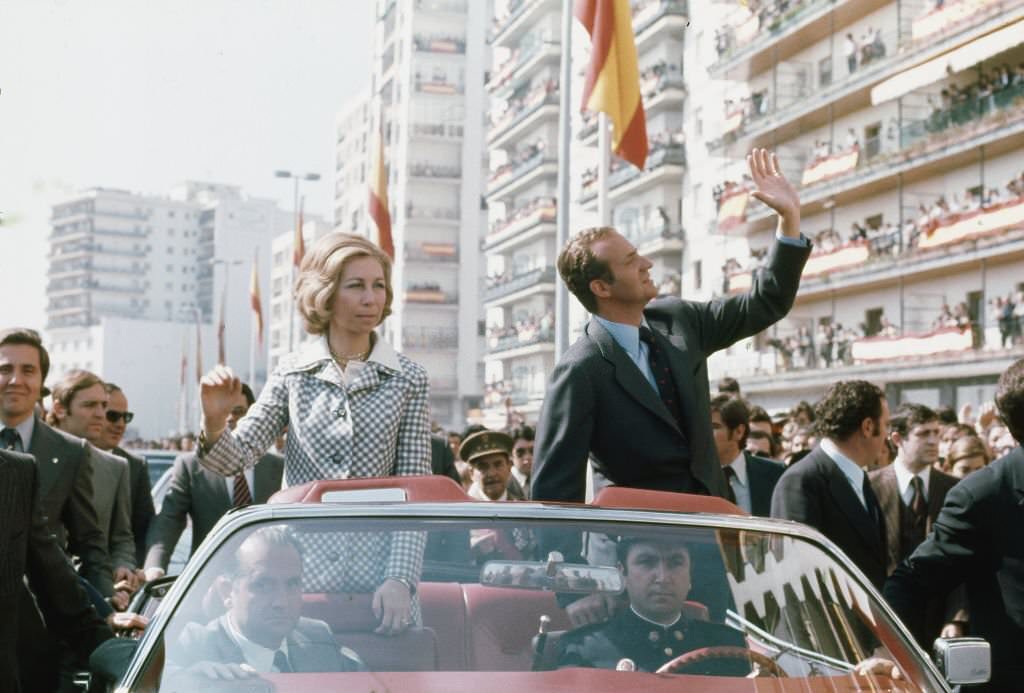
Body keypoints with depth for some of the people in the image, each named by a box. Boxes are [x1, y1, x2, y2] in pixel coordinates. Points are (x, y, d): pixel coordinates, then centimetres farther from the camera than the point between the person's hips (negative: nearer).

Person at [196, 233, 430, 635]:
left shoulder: (408, 380, 1)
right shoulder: (292, 374, 4)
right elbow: (236, 459, -2)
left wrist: (400, 579, -12)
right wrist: (214, 424, -23)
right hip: (301, 579, 1)